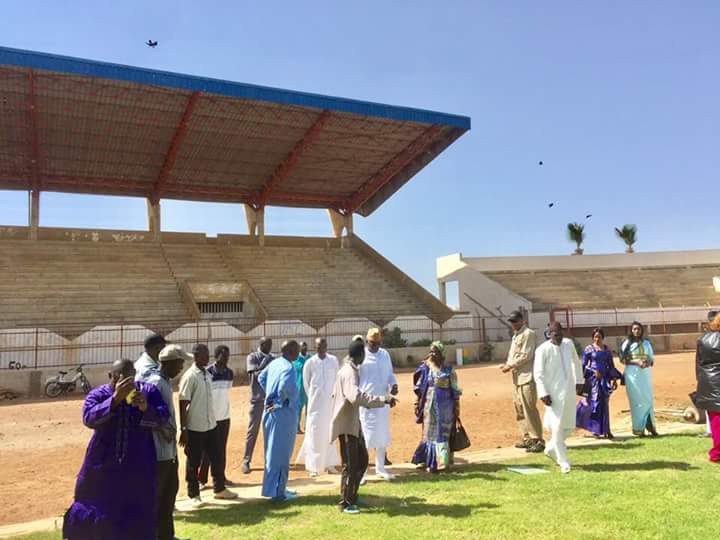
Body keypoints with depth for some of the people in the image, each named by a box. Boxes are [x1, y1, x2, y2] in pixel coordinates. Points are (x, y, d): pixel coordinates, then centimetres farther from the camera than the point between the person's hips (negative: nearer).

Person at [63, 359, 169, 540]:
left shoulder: (148, 391, -2)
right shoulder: (98, 394, -5)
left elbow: (163, 417, -10)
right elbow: (89, 418, -22)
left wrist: (146, 408, -30)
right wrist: (115, 398, -33)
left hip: (138, 467, 1)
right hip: (103, 465, 0)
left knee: (137, 517, 9)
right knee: (92, 509, 13)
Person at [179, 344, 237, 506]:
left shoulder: (207, 374, 8)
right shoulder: (189, 377, -15)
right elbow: (183, 404, -15)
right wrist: (183, 429, -16)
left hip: (210, 425, 7)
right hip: (195, 428, -7)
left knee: (216, 458, 14)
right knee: (193, 462, 7)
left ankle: (219, 489, 28)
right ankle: (193, 495, 20)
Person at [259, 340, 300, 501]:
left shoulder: (274, 363, 7)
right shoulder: (288, 367, -20)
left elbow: (261, 378, 22)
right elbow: (286, 386, -37)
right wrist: (281, 401, -19)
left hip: (272, 412, 9)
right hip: (283, 414, -9)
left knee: (274, 451, 17)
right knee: (281, 453, 2)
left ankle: (273, 487, 28)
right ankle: (277, 491, 10)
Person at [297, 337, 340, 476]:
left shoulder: (333, 361, -1)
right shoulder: (310, 363, -6)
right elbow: (306, 383, 5)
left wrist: (334, 395, 8)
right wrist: (313, 397, 9)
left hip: (331, 402, 2)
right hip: (316, 403, -2)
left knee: (329, 432, 8)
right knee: (315, 433, -3)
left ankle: (328, 463, 19)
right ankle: (314, 466, 4)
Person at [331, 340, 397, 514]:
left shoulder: (347, 369, 11)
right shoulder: (349, 372, -21)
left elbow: (335, 394, 21)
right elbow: (356, 396, -38)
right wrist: (383, 400, -36)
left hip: (353, 423, 10)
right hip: (347, 425, -10)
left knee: (362, 460, 16)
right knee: (350, 465, -1)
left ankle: (352, 497, 27)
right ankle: (345, 503, 11)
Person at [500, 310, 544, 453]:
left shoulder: (528, 334, -10)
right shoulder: (515, 335, 20)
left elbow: (526, 356, -17)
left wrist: (510, 366, -14)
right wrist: (507, 365, 3)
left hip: (527, 377, -10)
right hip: (517, 377, 10)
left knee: (529, 409, -9)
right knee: (519, 409, 13)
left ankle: (538, 440, -3)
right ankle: (527, 438, 22)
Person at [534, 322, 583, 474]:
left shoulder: (569, 343, 3)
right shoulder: (543, 350, -13)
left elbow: (576, 362, 19)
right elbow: (538, 373, -14)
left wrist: (579, 380, 19)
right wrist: (543, 394, -19)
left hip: (569, 391, 6)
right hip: (554, 393, -5)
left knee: (569, 426, 9)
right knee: (557, 427, -4)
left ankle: (551, 448, 31)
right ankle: (563, 461, 10)